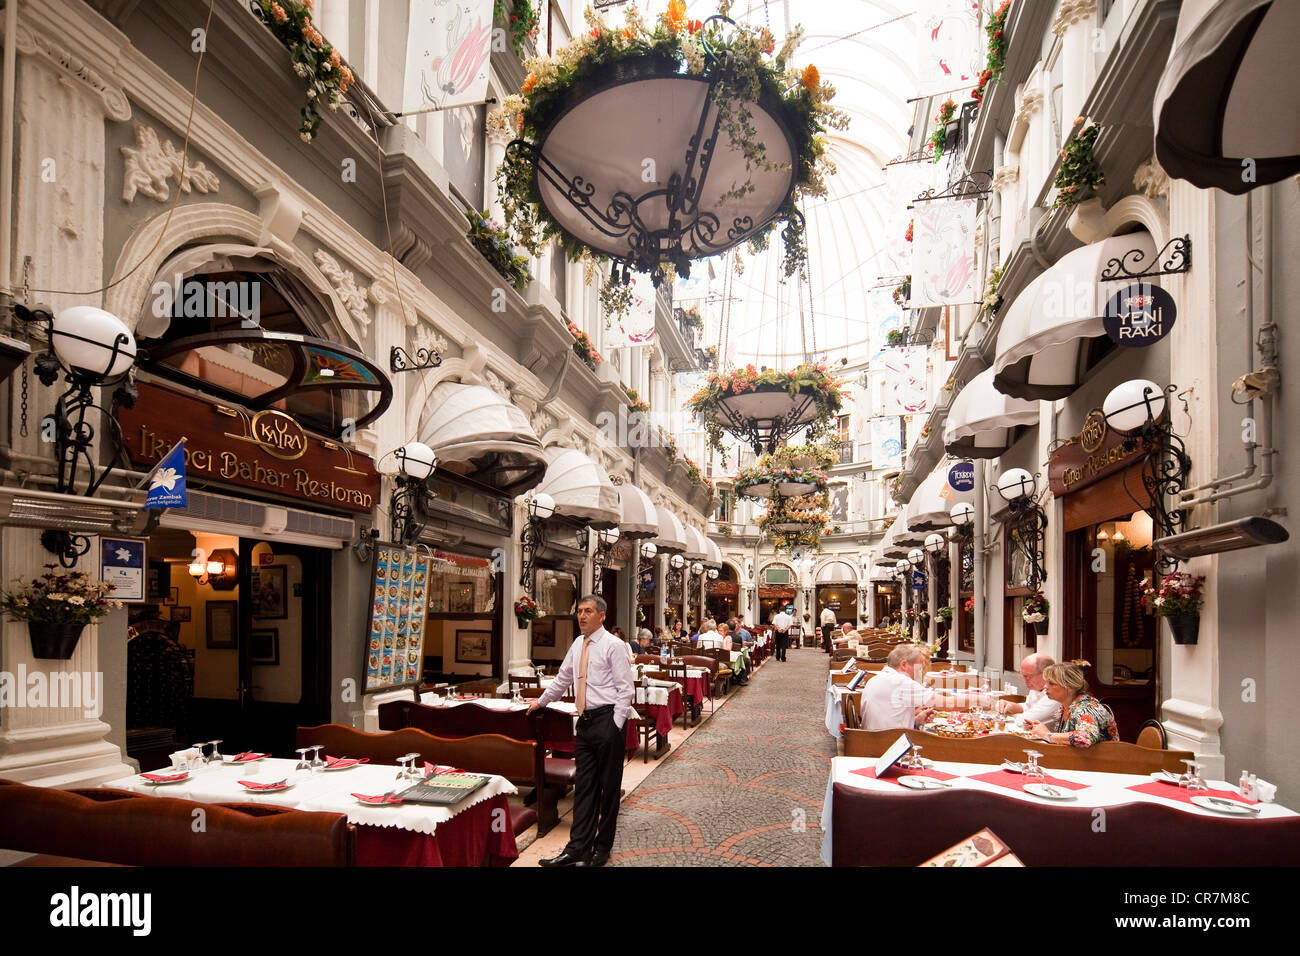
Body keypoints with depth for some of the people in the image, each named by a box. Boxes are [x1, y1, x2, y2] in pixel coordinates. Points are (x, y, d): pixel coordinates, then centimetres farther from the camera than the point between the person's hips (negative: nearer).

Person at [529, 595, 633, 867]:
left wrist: (615, 725, -15)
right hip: (585, 720, 7)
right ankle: (577, 849, 12)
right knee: (584, 785, 8)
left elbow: (625, 688, -11)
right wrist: (541, 701, 30)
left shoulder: (613, 645, -9)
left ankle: (602, 847, 16)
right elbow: (562, 679, 25)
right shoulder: (577, 645, 12)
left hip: (607, 720, -6)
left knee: (609, 786, 4)